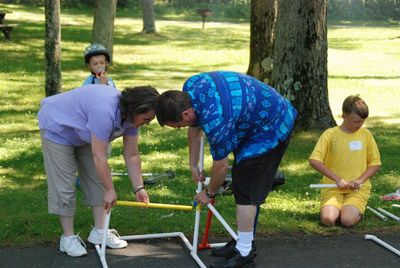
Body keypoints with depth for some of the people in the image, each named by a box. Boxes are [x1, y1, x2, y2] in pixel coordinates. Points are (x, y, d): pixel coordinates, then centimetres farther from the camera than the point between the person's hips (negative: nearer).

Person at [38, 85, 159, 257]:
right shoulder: (105, 111, -41)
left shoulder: (131, 114, -15)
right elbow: (99, 157, -35)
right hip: (57, 127, -8)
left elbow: (131, 155, -6)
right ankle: (68, 237, 3)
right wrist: (110, 190, -26)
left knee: (97, 178, 3)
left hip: (83, 131, 8)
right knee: (64, 184, -7)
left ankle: (99, 231, 10)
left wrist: (138, 188, -9)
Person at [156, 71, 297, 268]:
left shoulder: (215, 121, -34)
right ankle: (244, 240, 23)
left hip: (271, 129, -10)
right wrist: (193, 165, 16)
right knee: (241, 185, 13)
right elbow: (195, 128, 10)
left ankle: (245, 251, 0)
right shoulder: (189, 88, -9)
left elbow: (221, 166, -19)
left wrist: (209, 194, -1)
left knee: (245, 189, -8)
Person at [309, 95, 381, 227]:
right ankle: (335, 207, 9)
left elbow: (375, 163, 6)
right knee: (328, 219, -24)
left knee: (348, 220, -24)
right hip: (333, 186, 0)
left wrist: (360, 180, -11)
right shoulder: (330, 134, -4)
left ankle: (357, 208, 9)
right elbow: (314, 161, -11)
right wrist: (338, 179, -16)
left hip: (358, 188, 1)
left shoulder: (365, 134, 3)